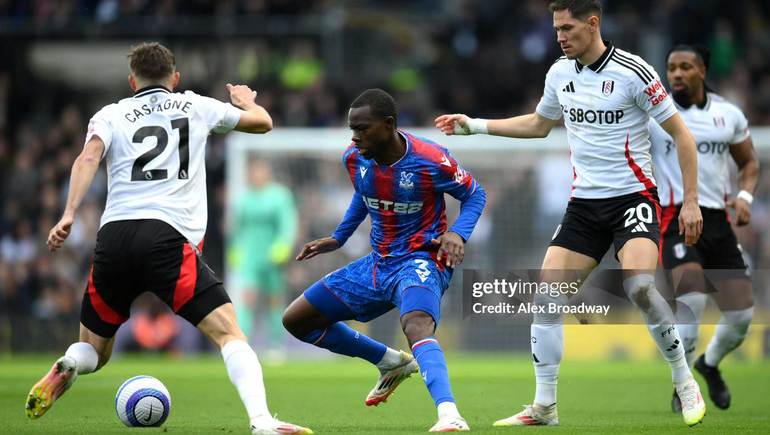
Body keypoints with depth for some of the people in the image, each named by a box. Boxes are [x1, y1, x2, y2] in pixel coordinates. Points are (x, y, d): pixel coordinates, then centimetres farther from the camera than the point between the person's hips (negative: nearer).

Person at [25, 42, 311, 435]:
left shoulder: (111, 115, 19)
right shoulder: (196, 106, 20)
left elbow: (89, 157, -1)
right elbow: (263, 122, 34)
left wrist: (69, 214, -12)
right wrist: (246, 102, 56)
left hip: (112, 238, 2)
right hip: (169, 237, -2)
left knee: (93, 349, 20)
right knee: (228, 332, -8)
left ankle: (64, 370, -15)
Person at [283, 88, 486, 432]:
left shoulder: (430, 160, -20)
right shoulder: (354, 159, -3)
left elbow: (474, 194, -5)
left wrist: (458, 233, -22)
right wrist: (338, 238, 16)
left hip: (421, 260, -8)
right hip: (378, 263, 8)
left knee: (416, 326, -40)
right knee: (296, 320, 10)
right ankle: (392, 363, 22)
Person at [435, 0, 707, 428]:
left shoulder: (632, 71, -12)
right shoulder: (560, 73, 7)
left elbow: (681, 134, -7)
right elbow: (538, 124, 27)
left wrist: (690, 201, -11)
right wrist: (474, 125, 23)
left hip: (632, 196, -6)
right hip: (583, 203, 6)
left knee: (639, 286, -29)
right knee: (546, 296, -5)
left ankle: (685, 383, -11)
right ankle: (544, 407, 4)